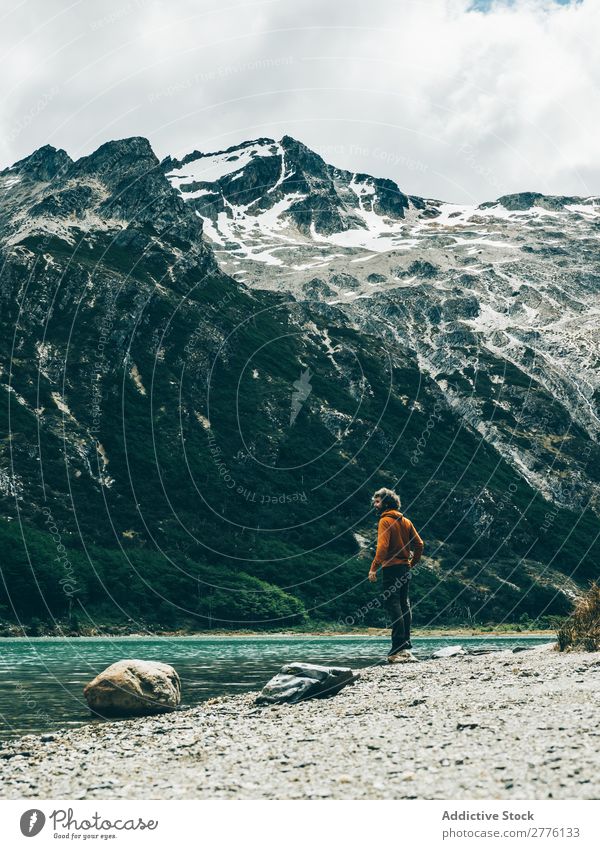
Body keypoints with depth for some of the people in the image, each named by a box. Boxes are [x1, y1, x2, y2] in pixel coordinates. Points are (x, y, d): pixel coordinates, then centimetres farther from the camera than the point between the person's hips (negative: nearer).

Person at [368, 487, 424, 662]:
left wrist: (374, 568, -21)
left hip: (391, 568, -8)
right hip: (405, 568, 8)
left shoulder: (385, 521, -9)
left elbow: (382, 546, -20)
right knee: (404, 604, 13)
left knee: (393, 604, -8)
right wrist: (412, 563, 18)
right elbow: (419, 544, 12)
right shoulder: (405, 521, 14)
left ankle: (398, 648, -12)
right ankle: (406, 645, 17)